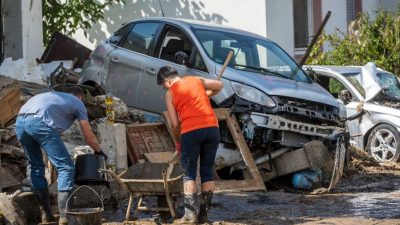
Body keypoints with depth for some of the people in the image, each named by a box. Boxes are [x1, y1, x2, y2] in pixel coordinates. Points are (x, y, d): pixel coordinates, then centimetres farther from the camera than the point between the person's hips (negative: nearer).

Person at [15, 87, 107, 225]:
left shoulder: (55, 96, 40)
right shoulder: (78, 103, 23)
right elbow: (89, 137, 25)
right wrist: (99, 151, 44)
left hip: (20, 121, 7)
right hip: (39, 122, -7)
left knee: (36, 166, 21)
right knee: (65, 167, 1)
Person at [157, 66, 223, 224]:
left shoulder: (170, 94, 8)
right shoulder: (196, 80, 18)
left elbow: (175, 124, 7)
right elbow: (219, 85, 28)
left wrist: (178, 142, 22)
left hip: (191, 131, -4)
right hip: (212, 127, 4)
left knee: (189, 174, 4)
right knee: (207, 171, 10)